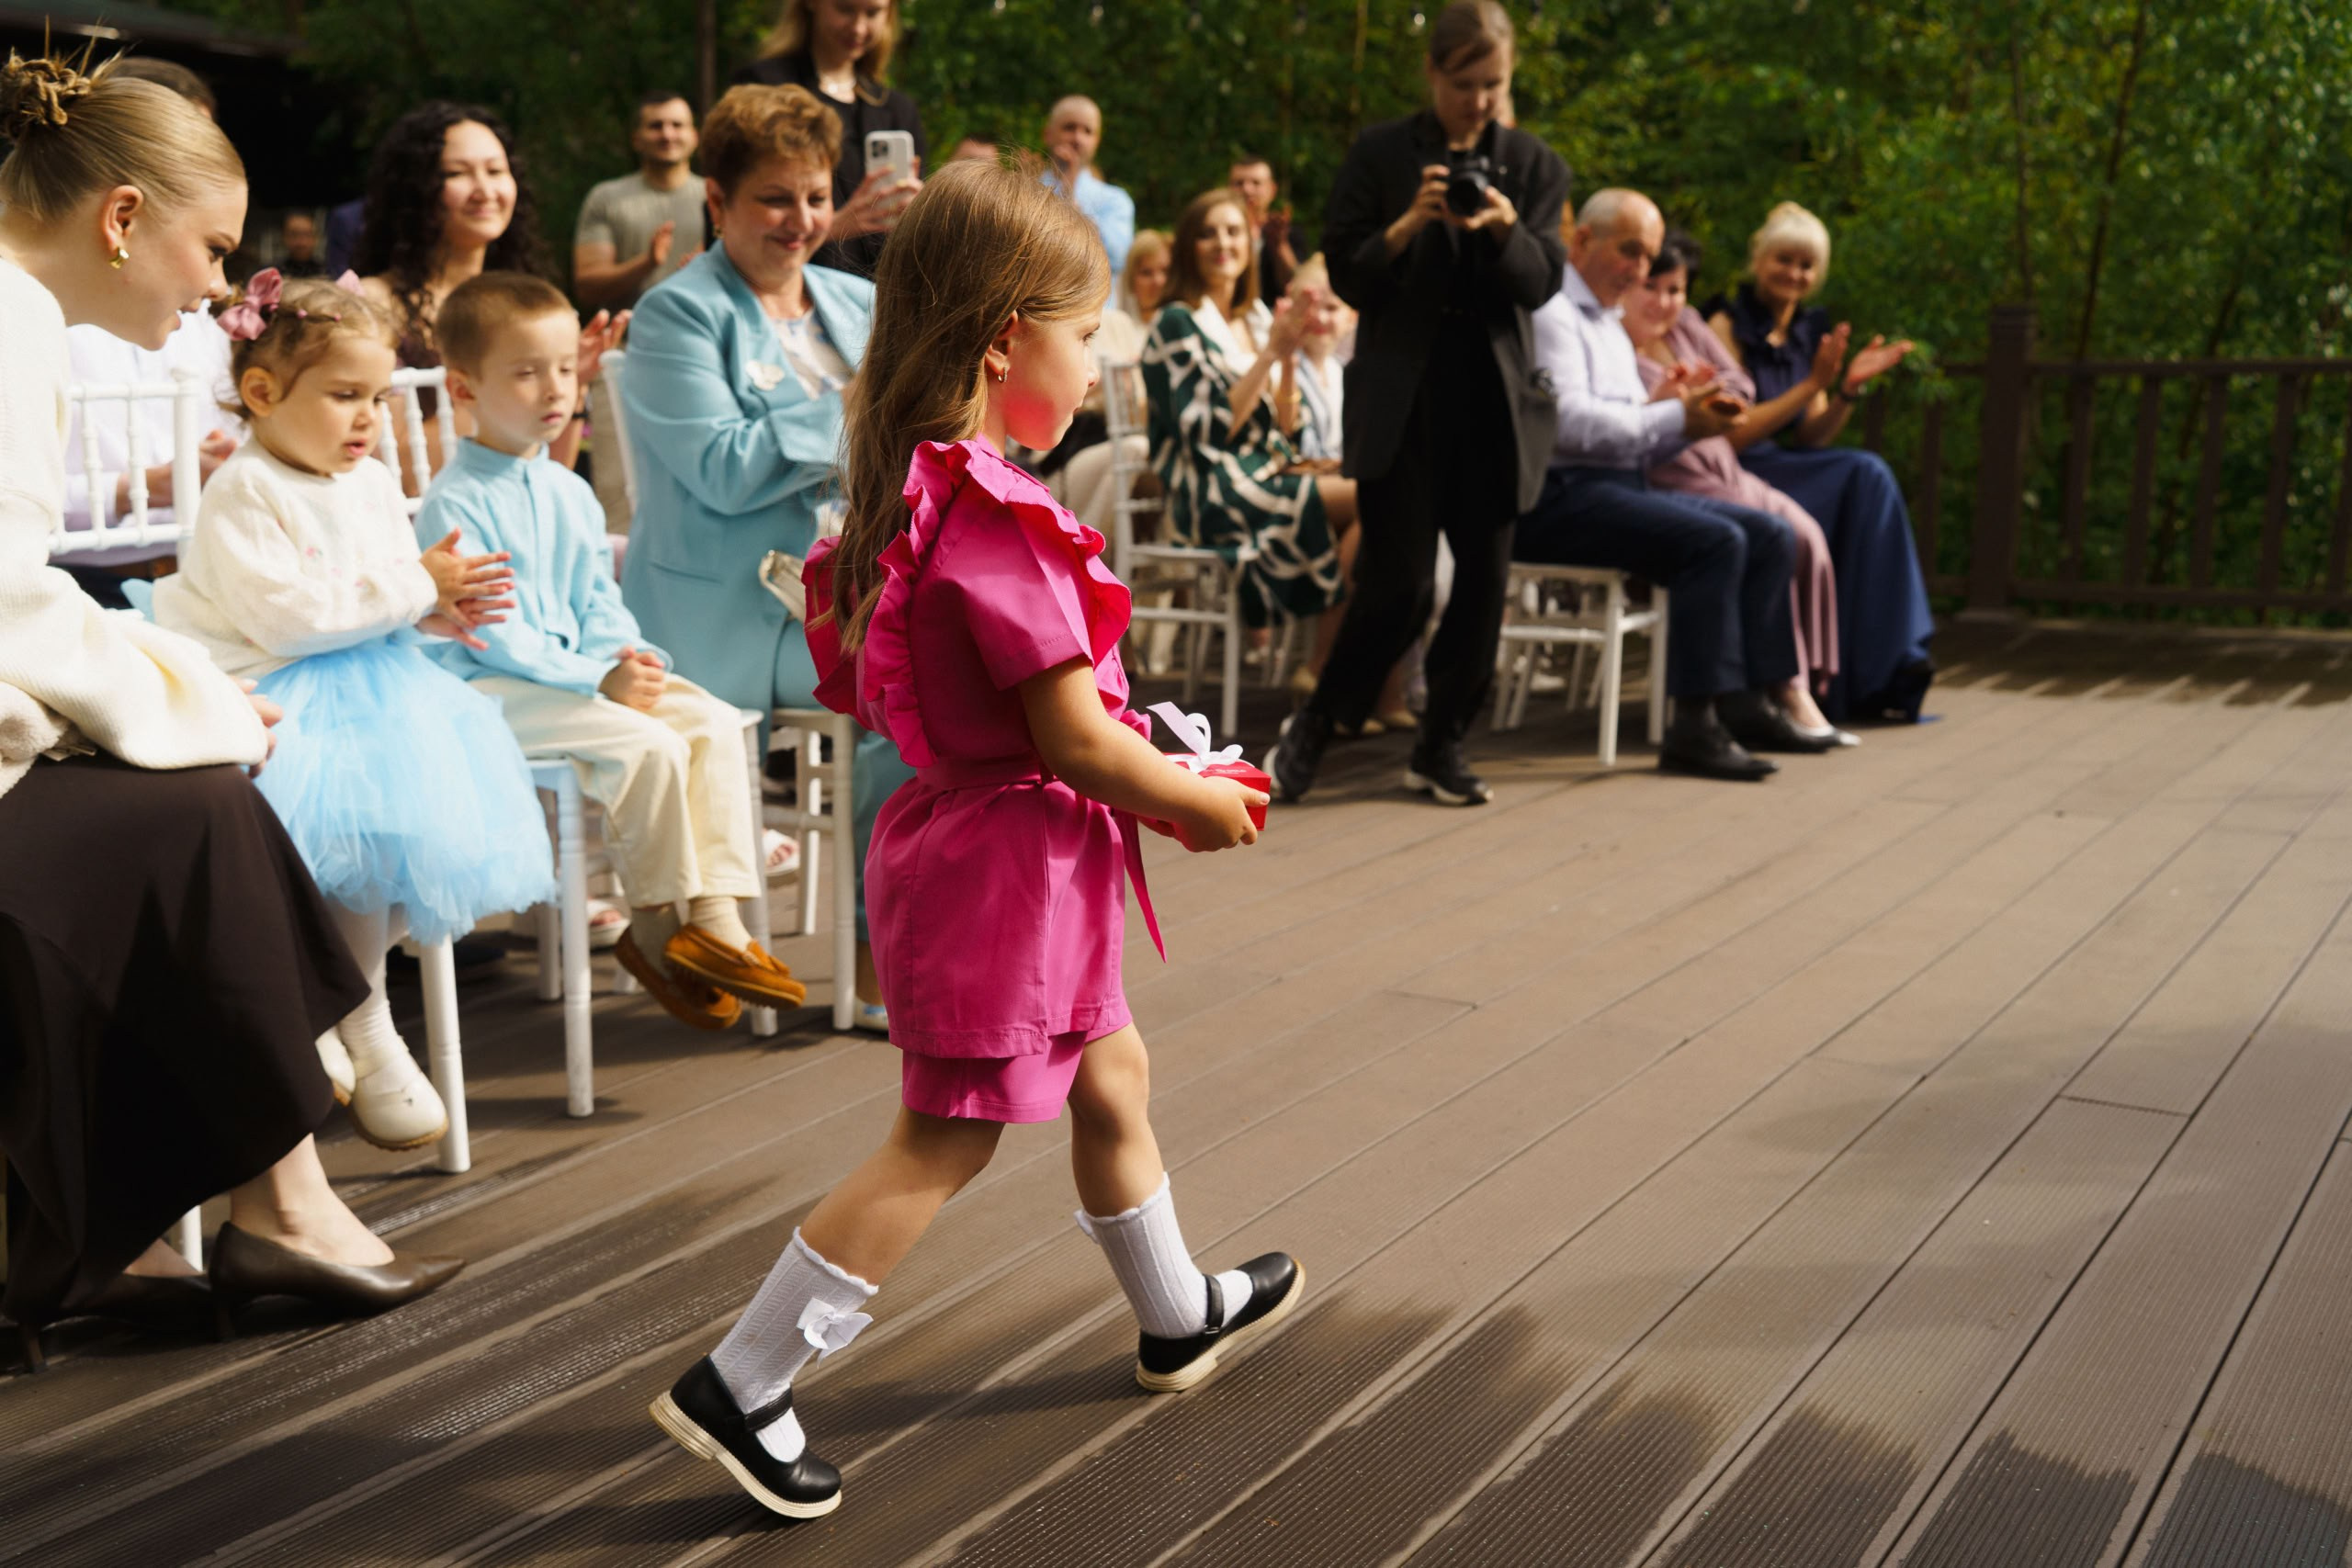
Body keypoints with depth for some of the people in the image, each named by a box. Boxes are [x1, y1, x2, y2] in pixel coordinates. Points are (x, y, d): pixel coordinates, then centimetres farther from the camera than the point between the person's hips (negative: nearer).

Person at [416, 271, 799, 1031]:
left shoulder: (571, 493, 15)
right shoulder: (455, 501, -10)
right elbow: (490, 632, -17)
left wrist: (628, 656, -4)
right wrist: (598, 679, -23)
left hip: (578, 672, 8)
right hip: (491, 689, -8)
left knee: (713, 720, -12)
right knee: (649, 745, -26)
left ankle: (715, 918, -15)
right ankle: (655, 929, -9)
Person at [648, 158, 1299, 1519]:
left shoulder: (917, 490, 5)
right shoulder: (998, 518, -25)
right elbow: (1074, 740, -24)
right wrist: (1198, 803, -6)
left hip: (973, 835, 10)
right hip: (1010, 858, -10)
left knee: (1111, 1078, 24)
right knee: (943, 1141, 0)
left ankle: (1181, 1316, 43)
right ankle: (740, 1386, 8)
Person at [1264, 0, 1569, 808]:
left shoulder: (1534, 166, 9)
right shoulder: (1379, 154, 2)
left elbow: (1541, 283, 0)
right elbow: (1345, 277, -1)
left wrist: (1505, 227, -20)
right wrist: (1406, 226, -18)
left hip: (1496, 395, 3)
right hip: (1401, 392, -3)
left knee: (1483, 579, 3)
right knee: (1399, 580, -9)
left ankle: (1441, 747, 17)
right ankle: (1314, 725, 11)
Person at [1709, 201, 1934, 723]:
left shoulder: (1809, 332, 16)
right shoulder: (1728, 325, -6)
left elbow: (1808, 438, 13)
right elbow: (1731, 436, -14)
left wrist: (1849, 390, -3)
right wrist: (1811, 385, -19)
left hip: (1787, 469, 7)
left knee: (1869, 478, -22)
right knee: (1866, 474, -23)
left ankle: (1887, 669, -18)